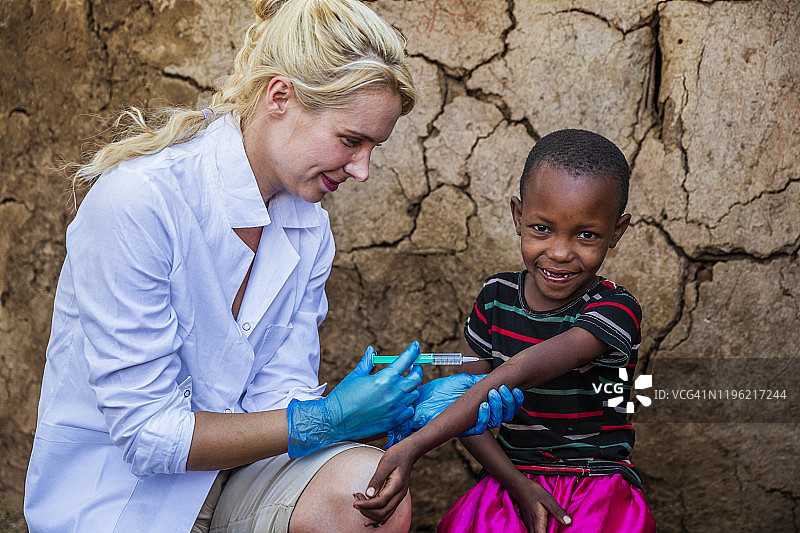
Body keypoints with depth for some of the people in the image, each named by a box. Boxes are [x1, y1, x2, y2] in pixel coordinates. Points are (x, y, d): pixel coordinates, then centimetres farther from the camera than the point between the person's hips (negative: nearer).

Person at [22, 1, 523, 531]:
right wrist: (328, 419, -22)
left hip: (229, 476, 5)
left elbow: (278, 400, 0)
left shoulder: (309, 228, 2)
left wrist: (405, 407, -15)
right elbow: (145, 433, -20)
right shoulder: (138, 199, -21)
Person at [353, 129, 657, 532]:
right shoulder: (496, 298, 4)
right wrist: (517, 484, -13)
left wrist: (411, 447, -37)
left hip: (600, 485, -2)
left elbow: (518, 374, -26)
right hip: (514, 475, 3)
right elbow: (466, 402, 5)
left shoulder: (615, 311, -13)